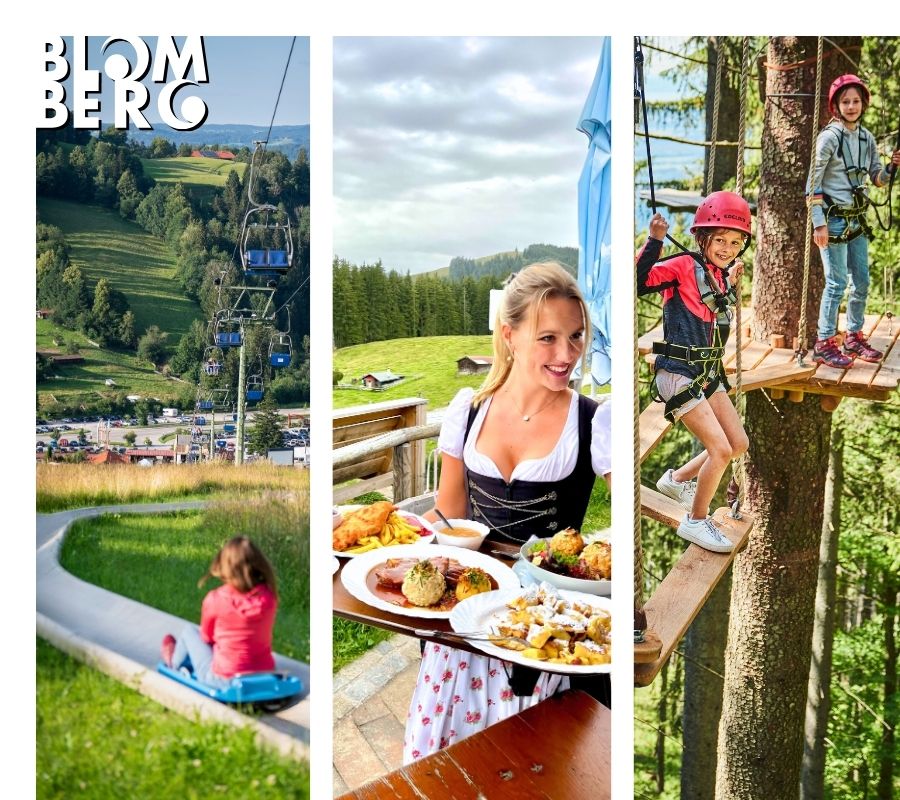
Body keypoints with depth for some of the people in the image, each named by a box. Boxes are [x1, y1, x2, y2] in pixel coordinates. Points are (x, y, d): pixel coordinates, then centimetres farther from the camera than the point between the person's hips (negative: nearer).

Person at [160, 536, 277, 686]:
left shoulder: (215, 600, -19)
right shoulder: (268, 597, -11)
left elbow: (207, 636, -1)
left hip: (224, 680, -3)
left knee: (189, 631, 19)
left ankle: (174, 660, 50)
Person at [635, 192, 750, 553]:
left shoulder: (721, 277, 11)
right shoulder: (684, 266, -12)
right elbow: (638, 282, -23)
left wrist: (731, 282, 17)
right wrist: (654, 242, -29)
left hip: (708, 373, 9)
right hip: (677, 372, -9)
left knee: (738, 443, 12)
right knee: (721, 448, -10)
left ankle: (677, 479, 29)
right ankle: (696, 522, 8)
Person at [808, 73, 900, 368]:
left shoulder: (866, 138, 9)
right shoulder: (829, 137, -9)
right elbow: (813, 182, -12)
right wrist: (819, 222, -17)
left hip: (857, 219, 7)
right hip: (833, 219, -7)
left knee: (861, 282, 10)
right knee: (837, 283, -6)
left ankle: (854, 338, 23)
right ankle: (824, 344, 3)